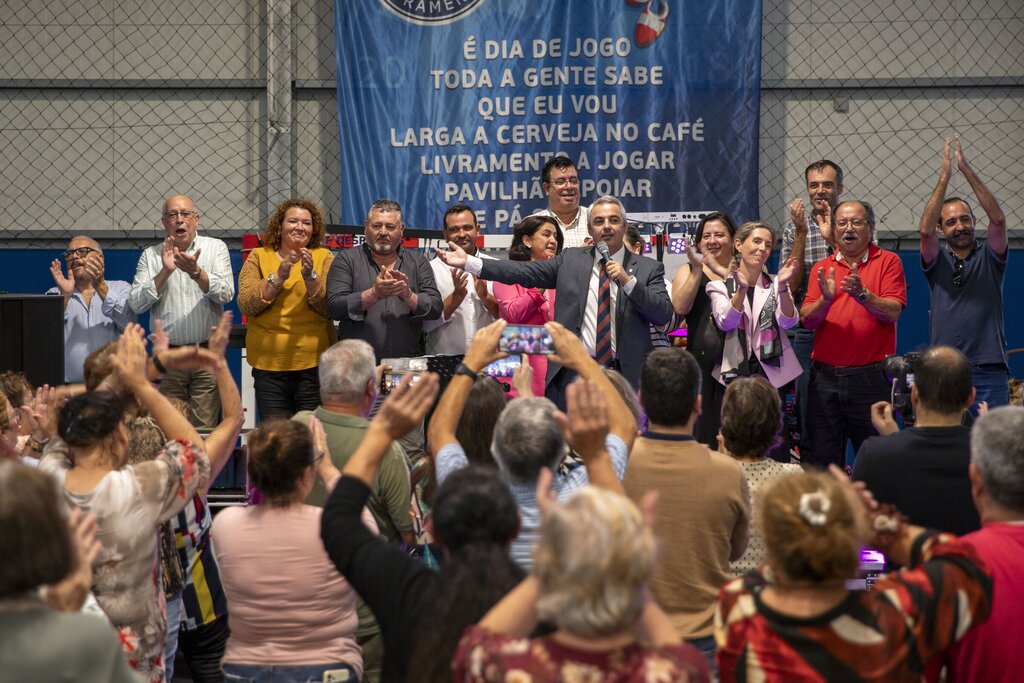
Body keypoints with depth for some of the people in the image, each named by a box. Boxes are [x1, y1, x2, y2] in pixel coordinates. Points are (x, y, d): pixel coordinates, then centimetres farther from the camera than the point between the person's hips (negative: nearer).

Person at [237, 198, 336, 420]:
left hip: (314, 361, 0)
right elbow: (246, 305, -6)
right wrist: (278, 276, -15)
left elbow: (329, 307, -5)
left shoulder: (324, 257, 6)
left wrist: (310, 277, -18)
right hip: (269, 363, 0)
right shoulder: (258, 257, 7)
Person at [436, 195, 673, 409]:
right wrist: (468, 262, -4)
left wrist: (628, 281, -15)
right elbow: (524, 272, 3)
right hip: (573, 375, 1)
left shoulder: (648, 268, 6)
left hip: (626, 375, -1)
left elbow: (664, 315, -4)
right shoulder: (571, 260, 10)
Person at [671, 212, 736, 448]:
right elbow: (681, 307, -5)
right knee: (701, 431, 0)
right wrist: (697, 270, -10)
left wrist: (721, 270, -17)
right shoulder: (688, 271, 13)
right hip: (702, 364, 1)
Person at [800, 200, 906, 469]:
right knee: (821, 460, 5)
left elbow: (893, 312, -8)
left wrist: (862, 294, -23)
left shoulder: (887, 261, 4)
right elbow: (807, 320, 2)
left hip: (870, 376, -3)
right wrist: (826, 300, -17)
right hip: (825, 375, 3)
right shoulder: (822, 268, 12)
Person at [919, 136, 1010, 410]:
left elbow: (998, 219, -8)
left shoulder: (989, 257, 9)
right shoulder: (937, 261, 10)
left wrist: (967, 170, -13)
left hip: (989, 370, 0)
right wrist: (944, 176, -14)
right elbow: (925, 230, -9)